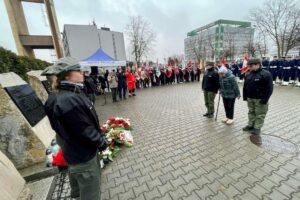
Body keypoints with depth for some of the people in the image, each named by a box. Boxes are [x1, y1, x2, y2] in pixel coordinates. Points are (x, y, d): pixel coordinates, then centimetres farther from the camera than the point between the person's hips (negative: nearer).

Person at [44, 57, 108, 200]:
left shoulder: (73, 94, 3)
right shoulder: (68, 100, -31)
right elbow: (84, 130, -28)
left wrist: (100, 137, 12)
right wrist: (102, 142, -12)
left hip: (77, 151, 10)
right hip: (82, 155, -10)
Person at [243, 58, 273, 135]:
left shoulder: (266, 74, -12)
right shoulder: (248, 75, 6)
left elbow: (269, 88, -14)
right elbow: (245, 87, 13)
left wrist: (265, 99, -17)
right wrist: (245, 96, 10)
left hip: (260, 99, -6)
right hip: (250, 98, 6)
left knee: (260, 114, 4)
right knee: (251, 112, 15)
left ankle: (257, 128, 14)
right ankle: (250, 125, 27)